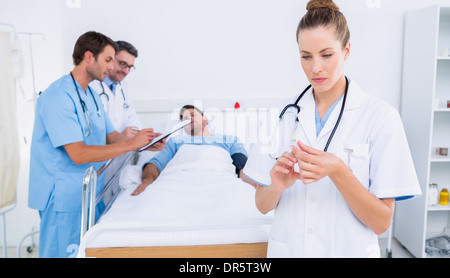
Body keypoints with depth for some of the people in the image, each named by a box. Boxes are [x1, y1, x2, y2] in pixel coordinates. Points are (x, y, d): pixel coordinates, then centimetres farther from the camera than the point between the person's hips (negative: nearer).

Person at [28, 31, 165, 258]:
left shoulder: (91, 95, 12)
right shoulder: (59, 97, -20)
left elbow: (110, 137, 12)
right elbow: (78, 154, -26)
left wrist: (146, 141, -5)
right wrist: (131, 144, -23)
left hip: (89, 193, 9)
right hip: (63, 197, -9)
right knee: (64, 252, 4)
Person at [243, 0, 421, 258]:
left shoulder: (380, 116, -12)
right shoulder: (289, 115, -4)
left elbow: (381, 222, -13)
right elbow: (262, 205, -2)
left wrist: (338, 171, -28)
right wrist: (276, 187, -22)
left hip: (349, 249, -2)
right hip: (287, 248, 3)